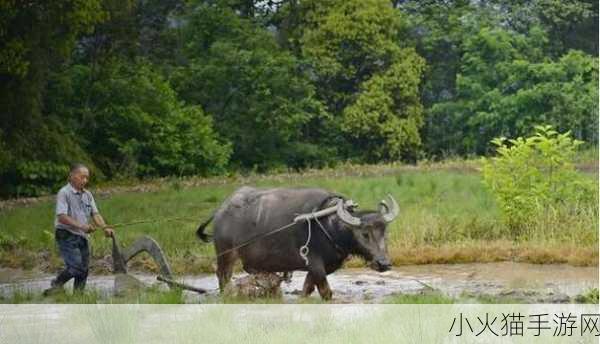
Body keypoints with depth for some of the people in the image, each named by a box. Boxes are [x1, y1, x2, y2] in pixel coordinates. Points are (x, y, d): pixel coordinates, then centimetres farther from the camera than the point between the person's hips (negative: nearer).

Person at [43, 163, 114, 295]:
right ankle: (57, 284, 4)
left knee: (84, 269, 6)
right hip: (67, 236, -7)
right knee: (76, 267, -18)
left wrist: (105, 227, -9)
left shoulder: (87, 194, 13)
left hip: (83, 237, 7)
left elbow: (95, 214, 10)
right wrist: (81, 226, -27)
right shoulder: (64, 193, -10)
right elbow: (62, 217, -19)